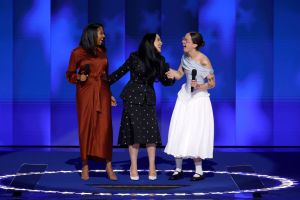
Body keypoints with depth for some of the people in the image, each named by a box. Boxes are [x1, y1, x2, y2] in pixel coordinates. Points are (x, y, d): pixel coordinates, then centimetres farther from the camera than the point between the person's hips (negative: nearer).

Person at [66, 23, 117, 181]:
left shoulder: (102, 52, 12)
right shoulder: (77, 53, 0)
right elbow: (70, 74, 5)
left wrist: (110, 95, 17)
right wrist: (79, 77, -16)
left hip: (102, 93, 3)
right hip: (85, 92, -3)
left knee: (105, 128, -5)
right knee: (86, 128, -1)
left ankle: (108, 166, -4)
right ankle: (85, 166, 6)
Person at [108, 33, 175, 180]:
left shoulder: (159, 61, 4)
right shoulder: (135, 58, -6)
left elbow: (165, 81, 7)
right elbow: (120, 72, 1)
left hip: (148, 99, 3)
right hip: (133, 98, -3)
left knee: (151, 131, -4)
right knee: (134, 132, -4)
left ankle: (152, 167, 3)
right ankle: (134, 167, 5)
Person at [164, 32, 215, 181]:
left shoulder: (204, 60, -17)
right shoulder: (185, 56, 1)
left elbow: (212, 83, -12)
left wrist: (199, 86, -29)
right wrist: (172, 73, -8)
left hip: (199, 99, -6)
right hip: (184, 97, 6)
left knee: (195, 134, -5)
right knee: (179, 132, 3)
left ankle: (199, 171, 7)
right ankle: (178, 169, 13)